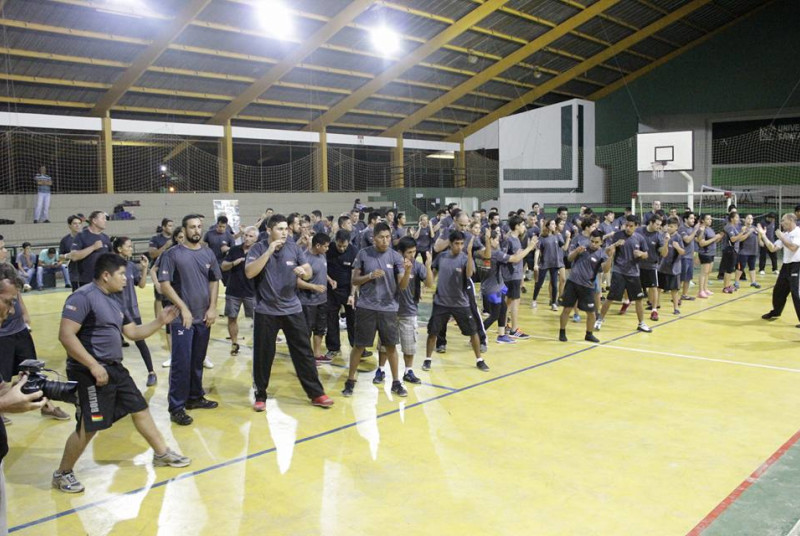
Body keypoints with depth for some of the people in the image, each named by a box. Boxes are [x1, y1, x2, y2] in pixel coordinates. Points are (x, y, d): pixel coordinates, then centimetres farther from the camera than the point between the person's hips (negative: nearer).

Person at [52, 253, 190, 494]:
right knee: (89, 426, -4)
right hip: (90, 373, -9)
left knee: (140, 408, 15)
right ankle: (62, 474, 16)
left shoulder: (113, 301, 14)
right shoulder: (83, 297, -15)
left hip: (114, 368, 9)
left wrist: (160, 321, 7)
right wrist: (94, 365, -25)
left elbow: (133, 332, 21)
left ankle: (162, 454, 29)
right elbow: (65, 335, -23)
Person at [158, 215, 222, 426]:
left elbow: (215, 281, 12)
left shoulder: (208, 254, 8)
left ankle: (195, 397, 29)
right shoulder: (173, 254, -7)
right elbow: (164, 284, -11)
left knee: (198, 361, 15)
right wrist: (183, 308, -15)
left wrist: (212, 308, 1)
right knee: (181, 363, -4)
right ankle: (176, 407, 2)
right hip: (182, 318, -5)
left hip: (204, 317, 5)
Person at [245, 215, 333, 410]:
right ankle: (260, 396, 20)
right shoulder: (258, 249, -6)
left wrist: (303, 271, -18)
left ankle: (316, 394, 13)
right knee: (263, 355, 4)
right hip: (266, 311, -2)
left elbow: (309, 274, 6)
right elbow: (249, 273, -21)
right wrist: (269, 251, -24)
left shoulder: (294, 248, 2)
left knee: (304, 352, 5)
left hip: (292, 309, 3)